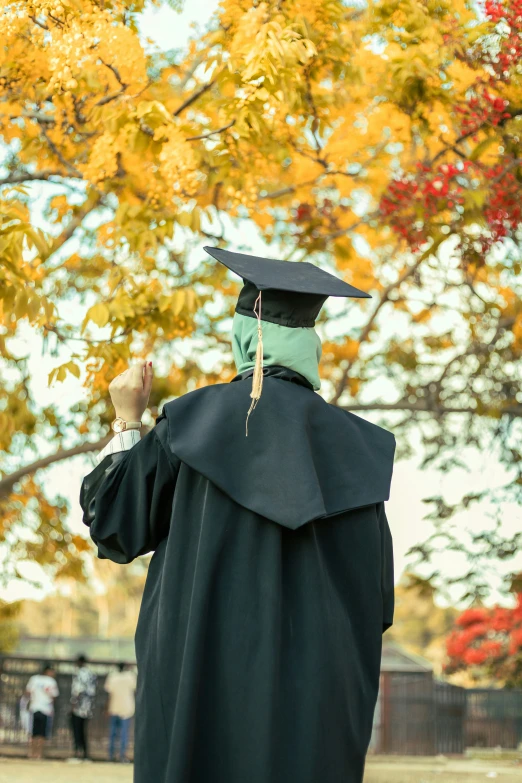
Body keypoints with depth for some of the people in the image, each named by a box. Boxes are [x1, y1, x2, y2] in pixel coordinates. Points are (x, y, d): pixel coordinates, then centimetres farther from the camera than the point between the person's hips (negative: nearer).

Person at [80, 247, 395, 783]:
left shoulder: (193, 422, -5)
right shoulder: (352, 444, 1)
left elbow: (112, 522, 6)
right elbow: (376, 598, 3)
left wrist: (126, 421, 16)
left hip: (204, 688, -1)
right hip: (315, 706, 2)